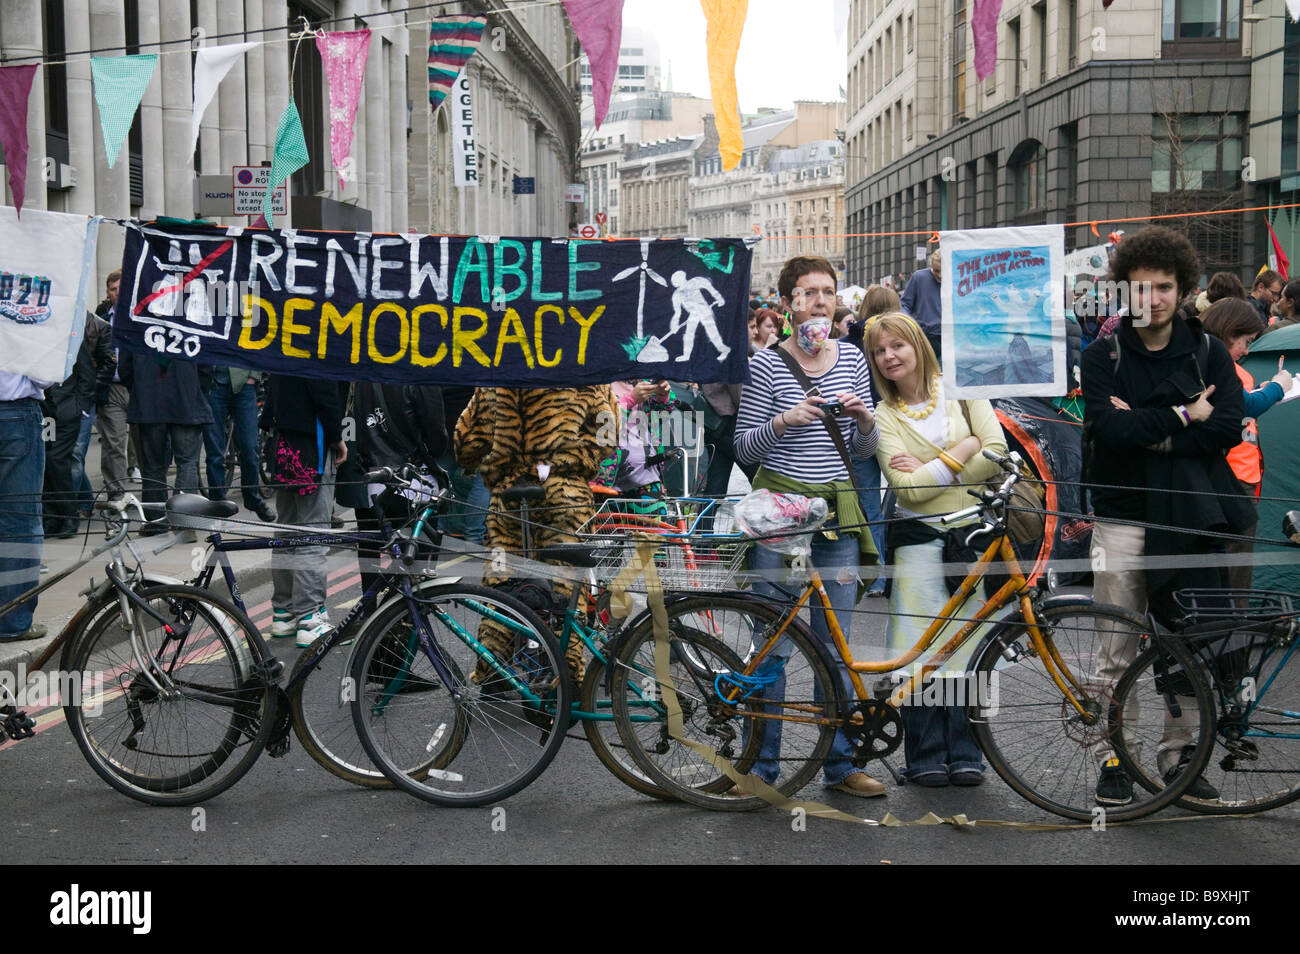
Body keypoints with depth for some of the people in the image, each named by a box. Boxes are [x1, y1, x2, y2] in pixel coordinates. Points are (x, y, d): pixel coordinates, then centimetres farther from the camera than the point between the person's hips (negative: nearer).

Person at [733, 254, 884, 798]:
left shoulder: (852, 360, 9)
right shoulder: (766, 365, -3)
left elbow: (863, 448, 14)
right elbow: (744, 447, -3)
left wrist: (864, 420, -8)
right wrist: (784, 420, -20)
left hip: (837, 511, 3)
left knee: (834, 645, 7)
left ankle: (840, 764, 16)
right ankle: (762, 765, 13)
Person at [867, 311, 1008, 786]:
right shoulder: (884, 416, 4)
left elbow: (997, 453, -6)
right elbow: (907, 487, -9)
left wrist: (930, 470, -9)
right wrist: (963, 450, -8)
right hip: (921, 538, -1)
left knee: (969, 643, 2)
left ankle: (965, 755, 11)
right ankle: (926, 757, 7)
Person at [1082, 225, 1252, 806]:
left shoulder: (1207, 352, 6)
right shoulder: (1103, 356, 1)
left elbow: (1228, 427, -8)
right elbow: (1108, 429, -15)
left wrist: (1145, 427, -14)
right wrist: (1182, 416, -13)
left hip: (1187, 515, 2)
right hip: (1122, 517, -1)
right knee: (1118, 651, 2)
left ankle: (1178, 752, 20)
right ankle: (1114, 758, 11)